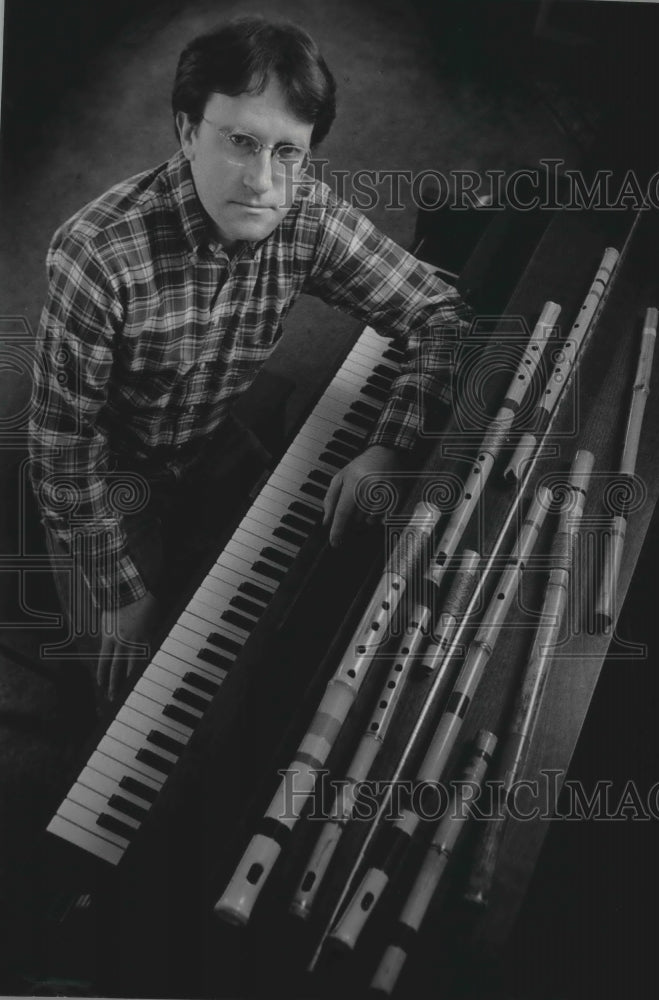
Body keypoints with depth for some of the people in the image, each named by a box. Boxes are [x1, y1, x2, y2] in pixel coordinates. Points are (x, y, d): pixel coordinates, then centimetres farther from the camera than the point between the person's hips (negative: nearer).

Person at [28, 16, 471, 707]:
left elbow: (439, 313, -15)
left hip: (211, 445, 4)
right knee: (130, 664, 3)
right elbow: (65, 442, -26)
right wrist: (121, 592, -19)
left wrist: (389, 447, -31)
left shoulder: (309, 219, -21)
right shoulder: (98, 253, -34)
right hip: (112, 472, -3)